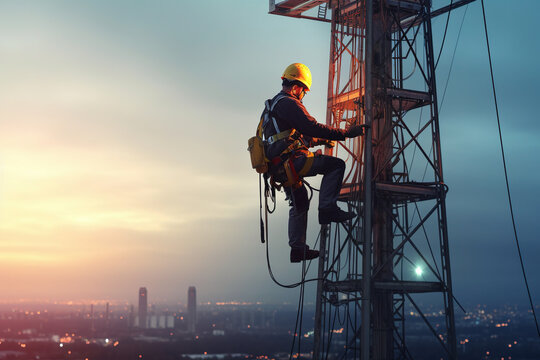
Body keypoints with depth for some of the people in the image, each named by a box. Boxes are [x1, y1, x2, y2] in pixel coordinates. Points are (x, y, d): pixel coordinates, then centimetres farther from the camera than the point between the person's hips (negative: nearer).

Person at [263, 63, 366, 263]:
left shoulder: (272, 106, 25)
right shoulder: (289, 103, -8)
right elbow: (312, 127, -18)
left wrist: (320, 140, 36)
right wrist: (347, 132, -16)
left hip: (279, 167, 10)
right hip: (290, 161, -10)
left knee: (299, 205, 25)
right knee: (336, 165, -13)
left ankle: (297, 248, 28)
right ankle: (327, 209, -18)